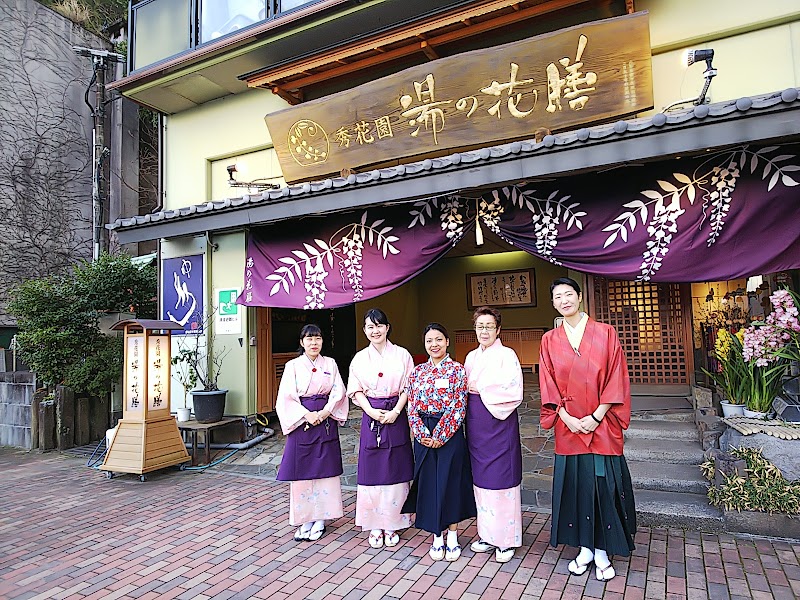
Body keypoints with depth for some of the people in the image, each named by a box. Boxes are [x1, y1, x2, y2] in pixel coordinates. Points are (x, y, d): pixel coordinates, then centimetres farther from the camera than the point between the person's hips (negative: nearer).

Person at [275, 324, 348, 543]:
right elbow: (287, 398, -5)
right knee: (302, 471, 2)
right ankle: (305, 520, 15)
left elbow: (338, 393, 1)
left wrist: (323, 413, -13)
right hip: (301, 422, -1)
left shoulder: (330, 364, 7)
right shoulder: (293, 365, 1)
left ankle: (320, 520, 16)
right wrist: (306, 415, -16)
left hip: (326, 422, 1)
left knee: (324, 469, 4)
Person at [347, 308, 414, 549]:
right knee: (372, 470, 4)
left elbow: (408, 387, 0)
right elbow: (356, 391, 5)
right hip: (371, 417, 1)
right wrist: (372, 411, -10)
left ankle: (391, 525, 18)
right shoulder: (360, 358, 6)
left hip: (397, 416, -1)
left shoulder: (402, 355, 2)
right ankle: (375, 526, 17)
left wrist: (395, 412, -12)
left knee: (395, 471, 4)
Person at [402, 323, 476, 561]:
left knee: (451, 481, 4)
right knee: (428, 482, 8)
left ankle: (452, 536, 21)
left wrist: (440, 435, -14)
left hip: (449, 434, -3)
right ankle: (437, 536, 23)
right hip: (424, 436, 3)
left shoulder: (457, 370, -4)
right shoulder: (418, 371, 7)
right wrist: (422, 433, -8)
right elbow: (412, 406, 4)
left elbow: (458, 407, -10)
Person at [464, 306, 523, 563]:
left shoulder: (507, 355, -7)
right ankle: (487, 534, 26)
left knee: (501, 480, 0)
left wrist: (480, 388, -13)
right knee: (481, 479, 12)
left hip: (500, 422, -6)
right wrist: (469, 390, -1)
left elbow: (514, 393, -15)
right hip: (476, 424, 6)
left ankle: (506, 540, 13)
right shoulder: (471, 357, 12)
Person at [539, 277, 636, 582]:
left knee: (603, 484, 3)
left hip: (601, 425, -2)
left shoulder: (605, 333, -2)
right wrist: (567, 418, -9)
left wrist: (596, 417, -12)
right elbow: (548, 385, 2)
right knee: (575, 484, 8)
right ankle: (585, 548, 24)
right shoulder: (549, 340, 4)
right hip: (568, 426, 2)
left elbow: (616, 379, -5)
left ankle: (602, 550, 21)